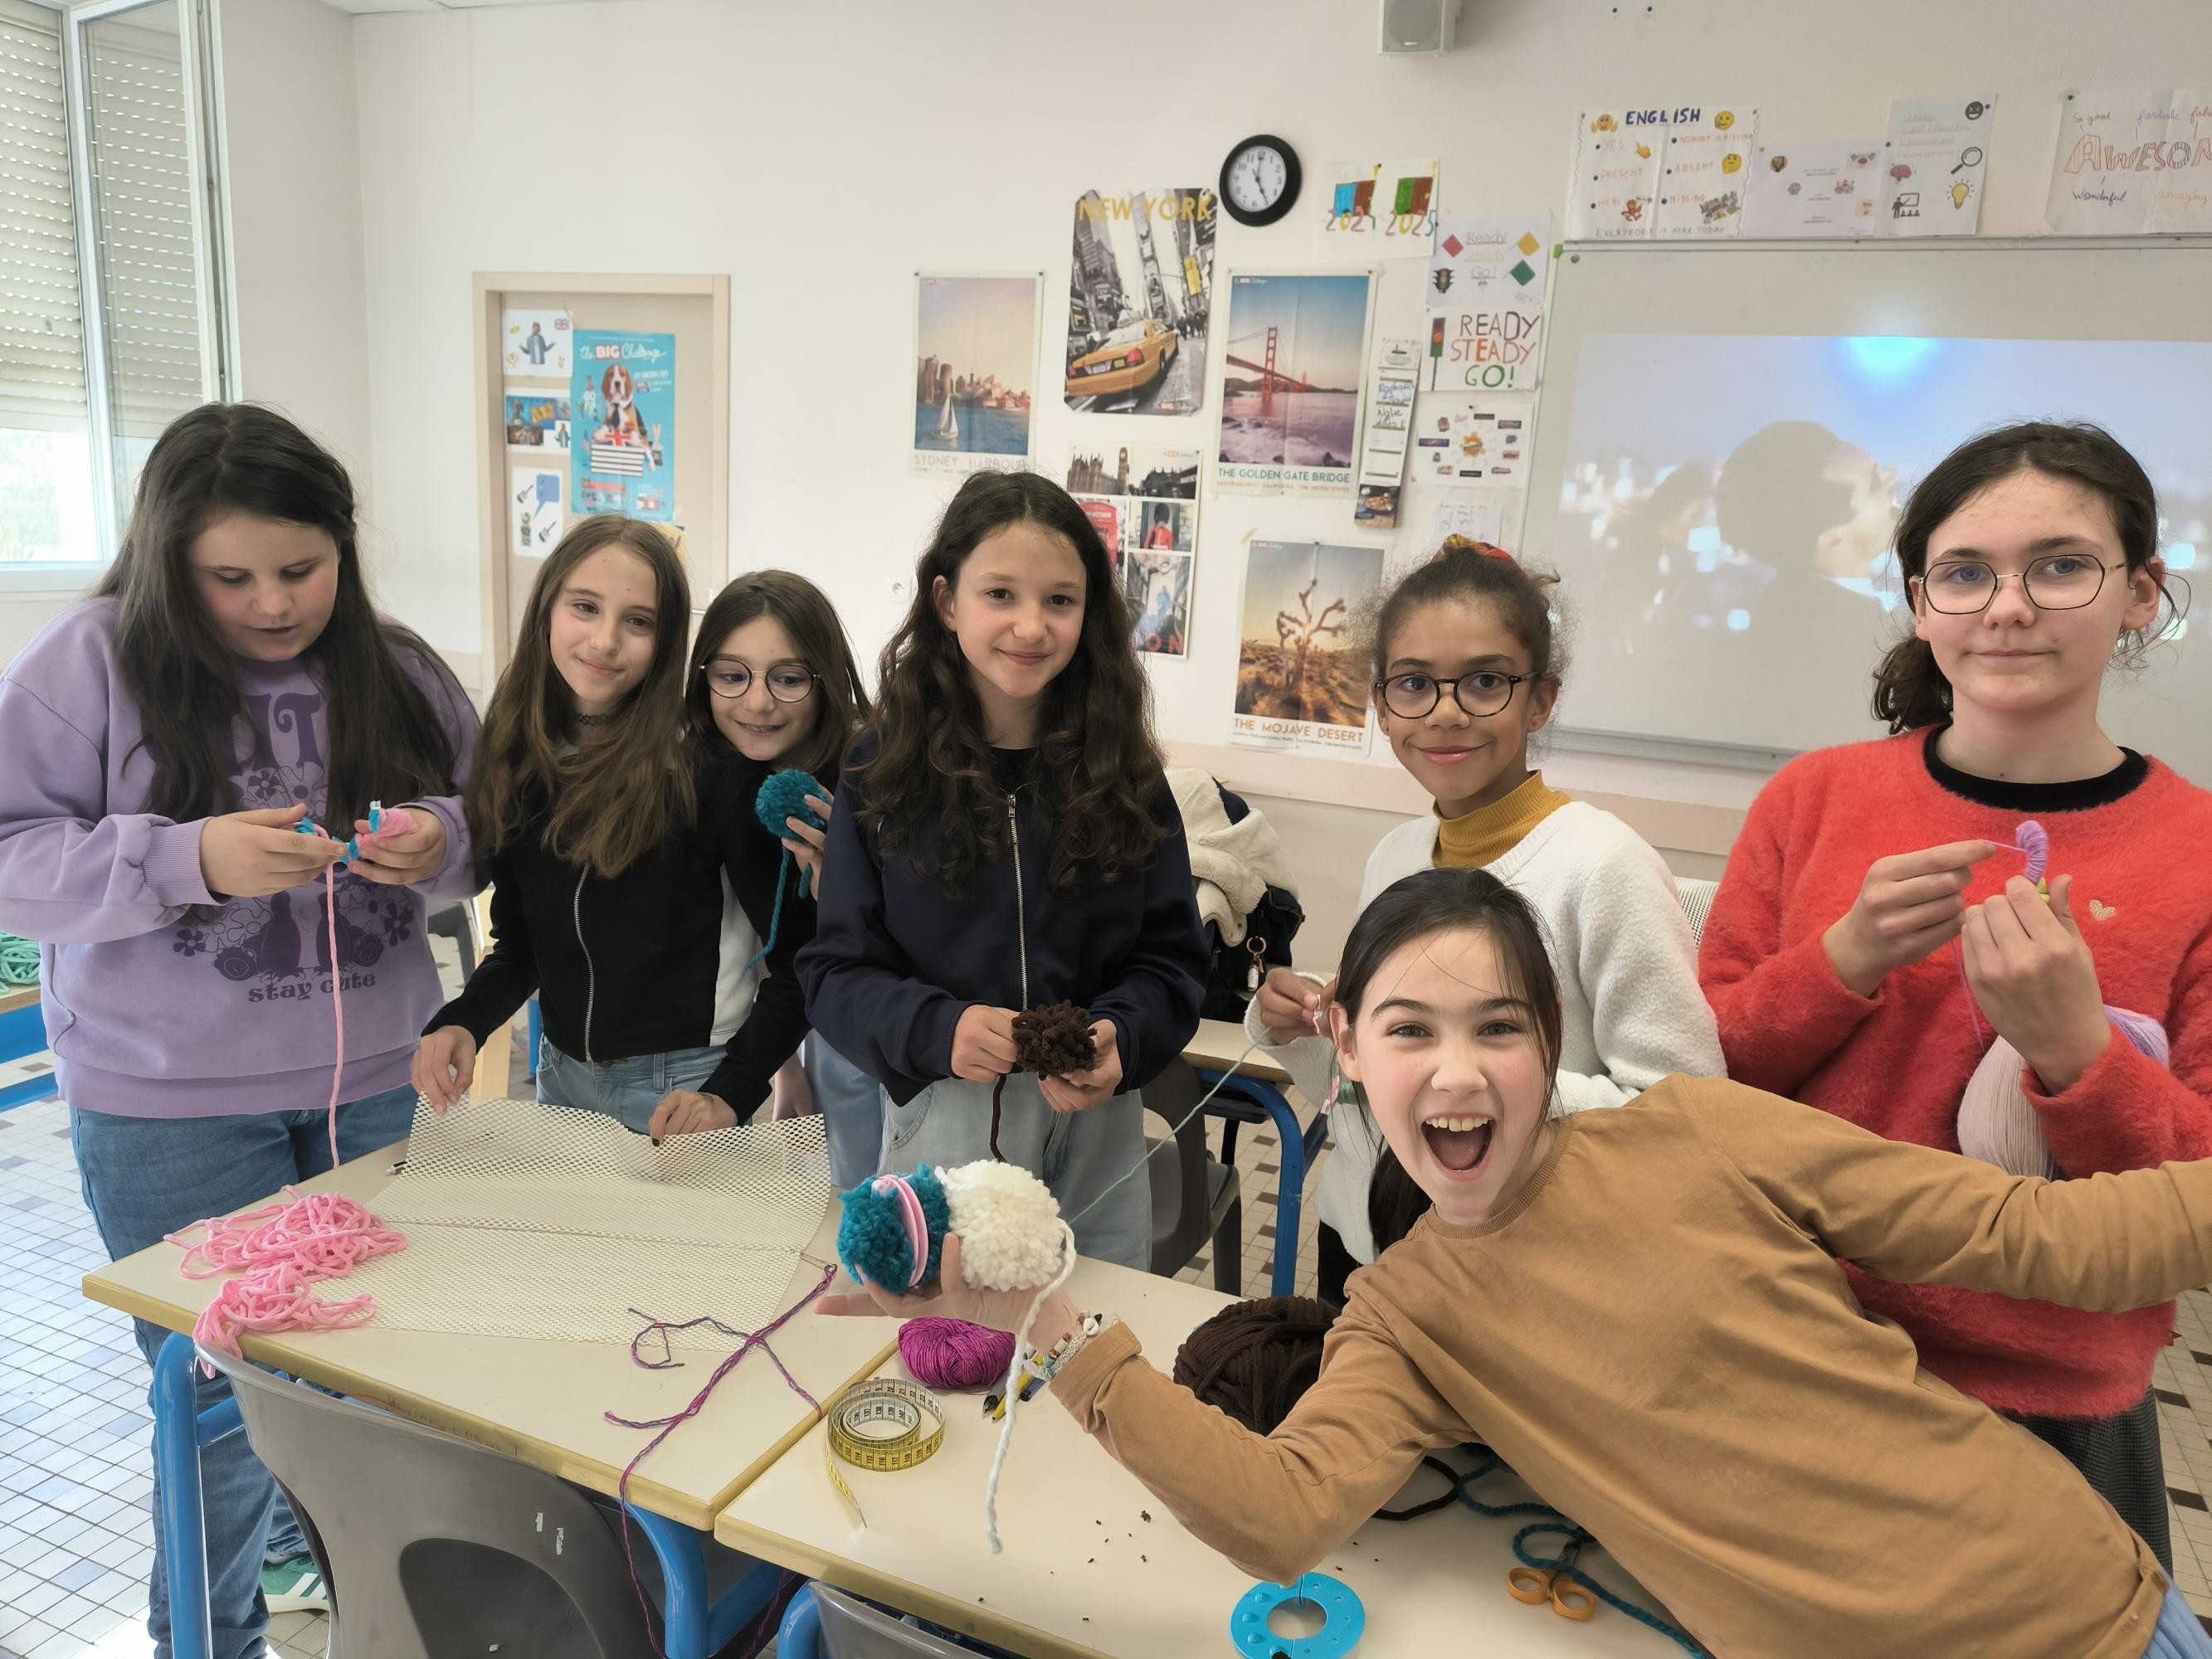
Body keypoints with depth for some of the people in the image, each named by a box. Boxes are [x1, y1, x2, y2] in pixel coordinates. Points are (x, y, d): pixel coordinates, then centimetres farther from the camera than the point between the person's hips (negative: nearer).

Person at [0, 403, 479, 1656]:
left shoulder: (399, 670, 3)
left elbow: (488, 831, 10)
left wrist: (441, 840, -13)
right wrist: (186, 859, -24)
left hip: (373, 1083, 4)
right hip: (171, 1107, -3)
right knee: (225, 1395, 5)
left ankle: (311, 1551, 44)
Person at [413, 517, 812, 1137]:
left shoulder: (713, 765, -17)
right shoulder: (517, 759, -1)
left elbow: (800, 958, -14)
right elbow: (521, 944, 9)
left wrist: (732, 1092, -20)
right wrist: (460, 1023, -7)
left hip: (684, 1085, -5)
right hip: (563, 1078, 5)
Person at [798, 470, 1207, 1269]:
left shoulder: (1126, 778, -1)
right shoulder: (883, 770, -4)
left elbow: (1172, 960, 2)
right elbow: (836, 970, -4)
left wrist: (1119, 1040, -18)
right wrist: (934, 1029, -22)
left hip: (1096, 1133, 2)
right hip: (938, 1123, -1)